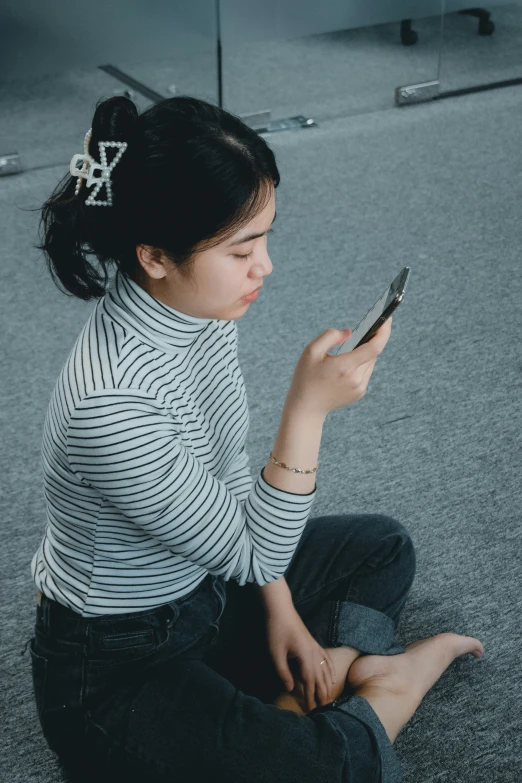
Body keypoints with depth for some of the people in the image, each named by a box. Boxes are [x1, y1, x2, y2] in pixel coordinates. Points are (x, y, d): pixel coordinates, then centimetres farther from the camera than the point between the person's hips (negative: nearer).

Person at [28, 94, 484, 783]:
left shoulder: (201, 306, -10)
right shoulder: (110, 404, -37)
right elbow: (254, 552, -24)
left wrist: (279, 605, 2)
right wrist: (308, 407, -33)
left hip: (198, 583, 8)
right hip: (114, 670, -8)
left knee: (384, 546, 19)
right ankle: (386, 686, 5)